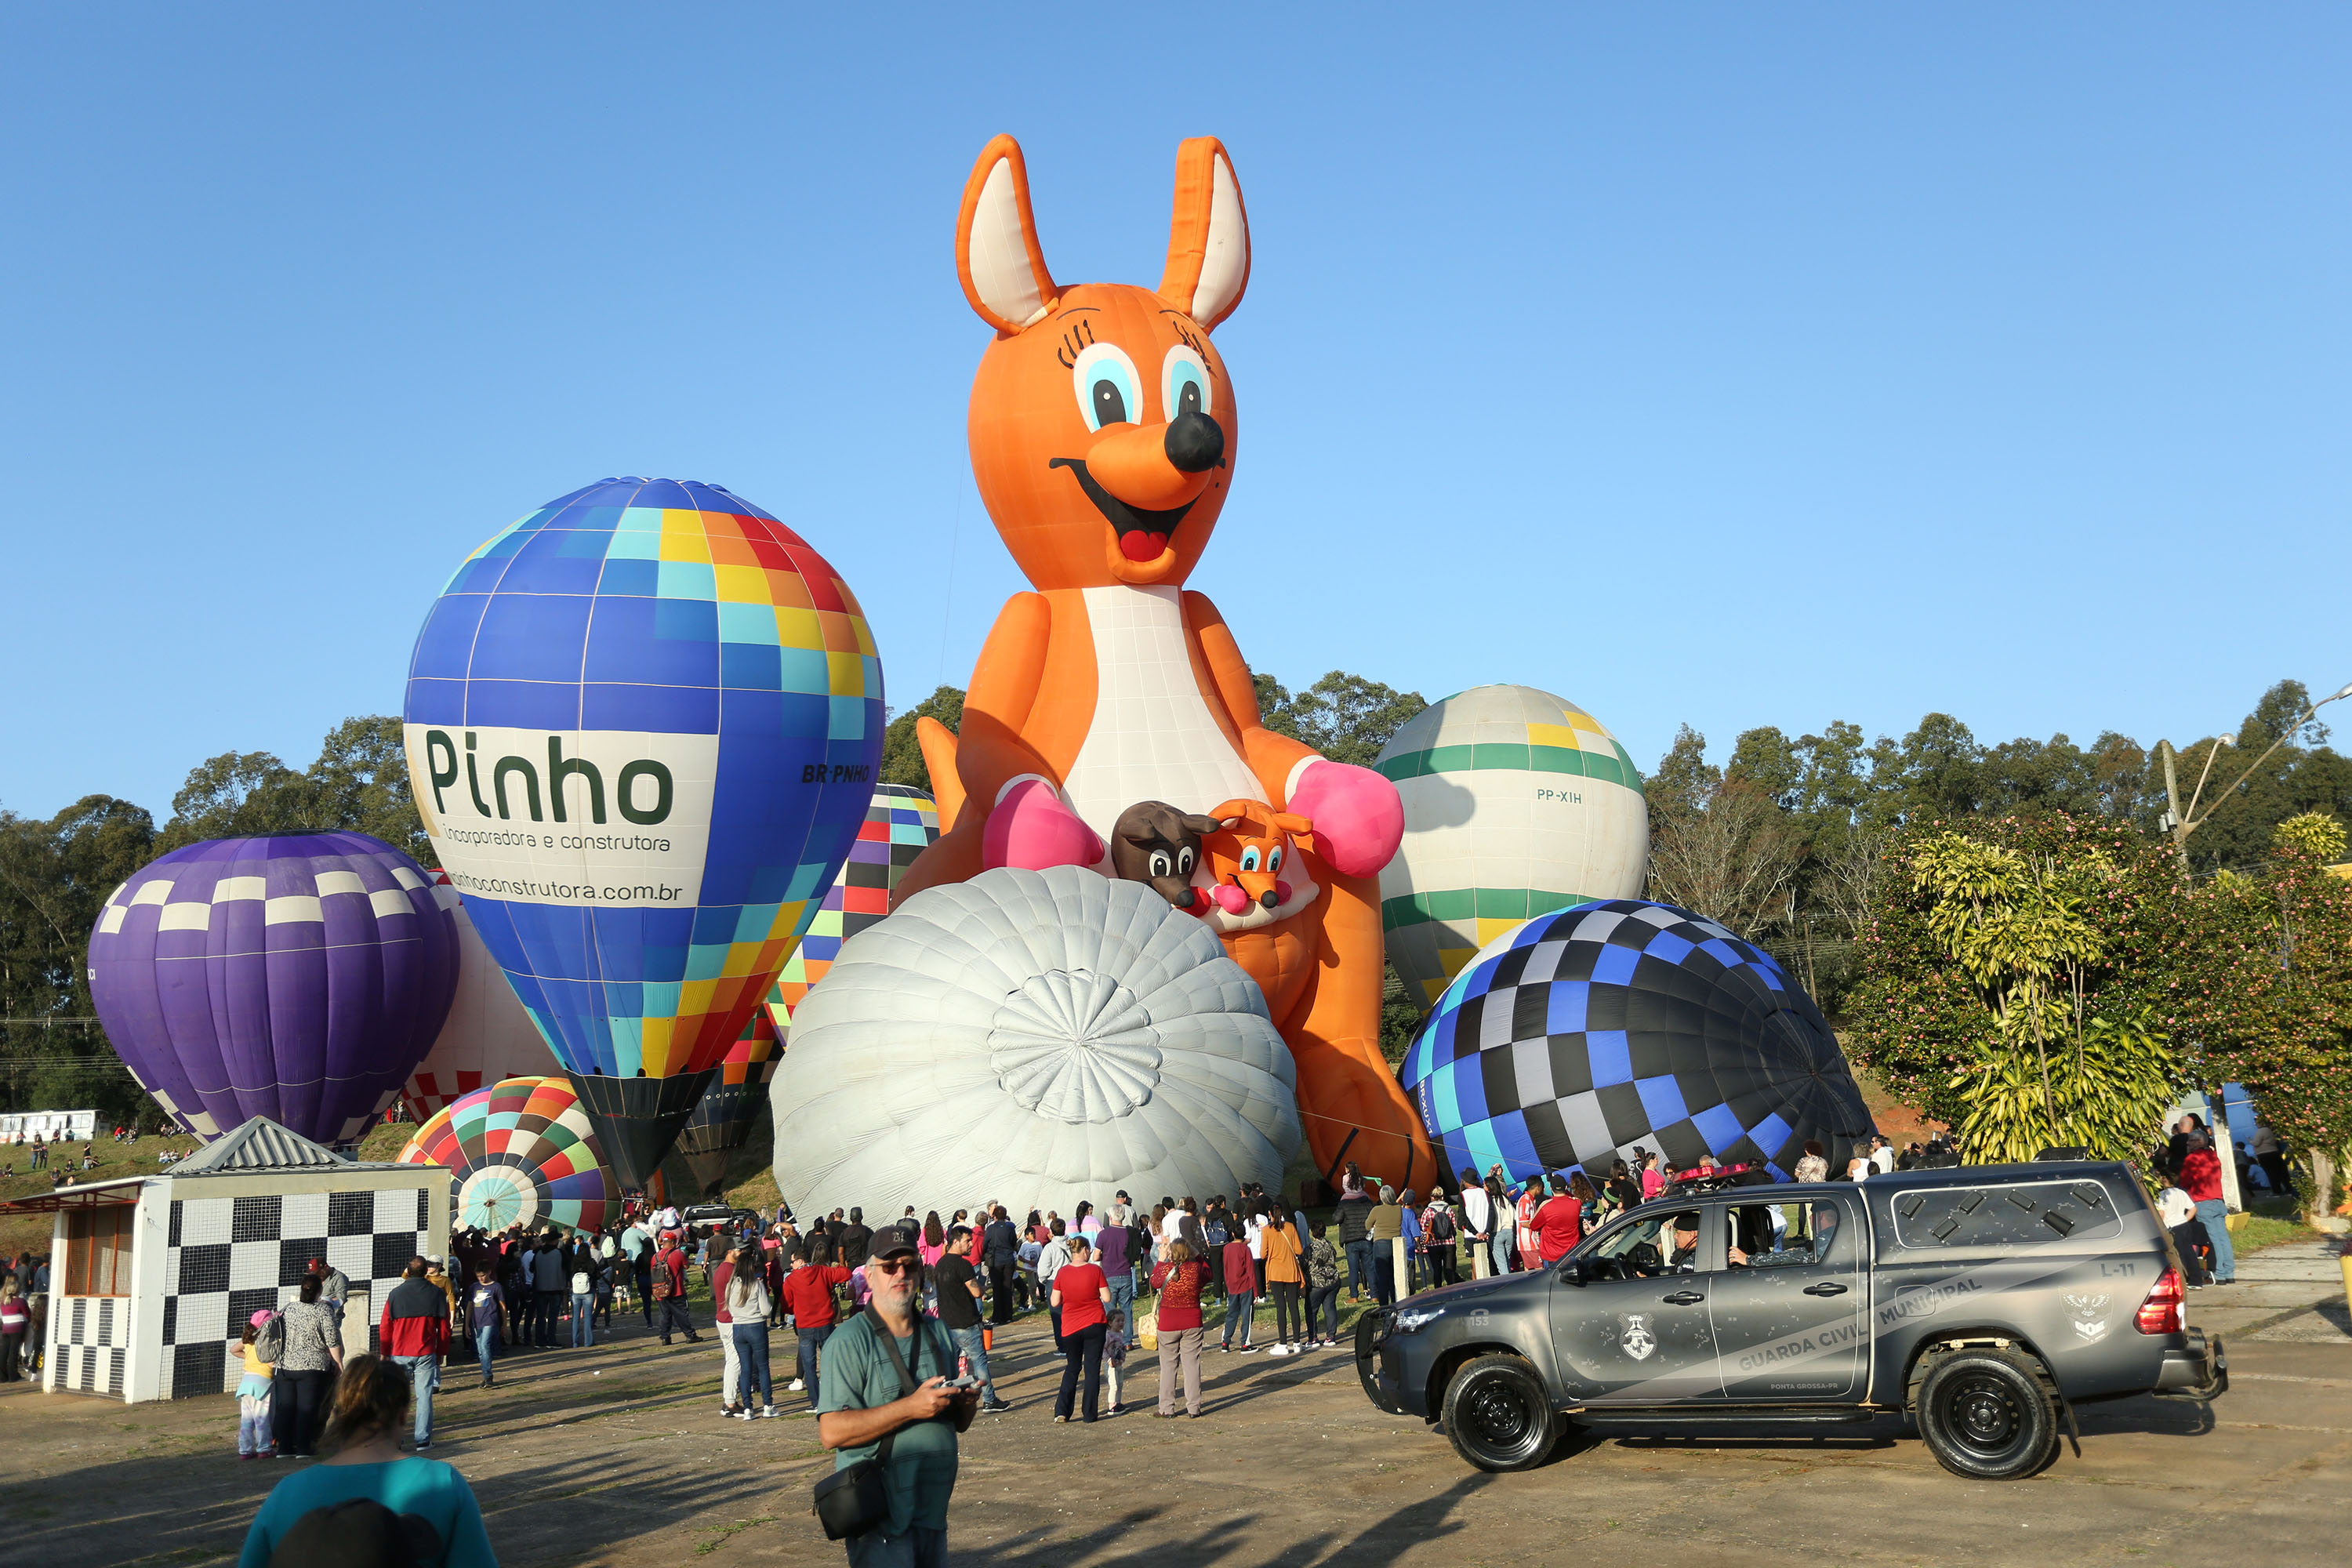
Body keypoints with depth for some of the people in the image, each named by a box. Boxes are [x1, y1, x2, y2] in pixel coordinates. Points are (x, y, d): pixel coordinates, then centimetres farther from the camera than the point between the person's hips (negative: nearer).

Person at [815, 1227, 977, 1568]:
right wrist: (911, 1407, -23)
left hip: (933, 1512, 6)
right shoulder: (849, 1341, -10)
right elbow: (831, 1432, -20)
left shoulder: (937, 1332, 11)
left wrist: (967, 1403, -6)